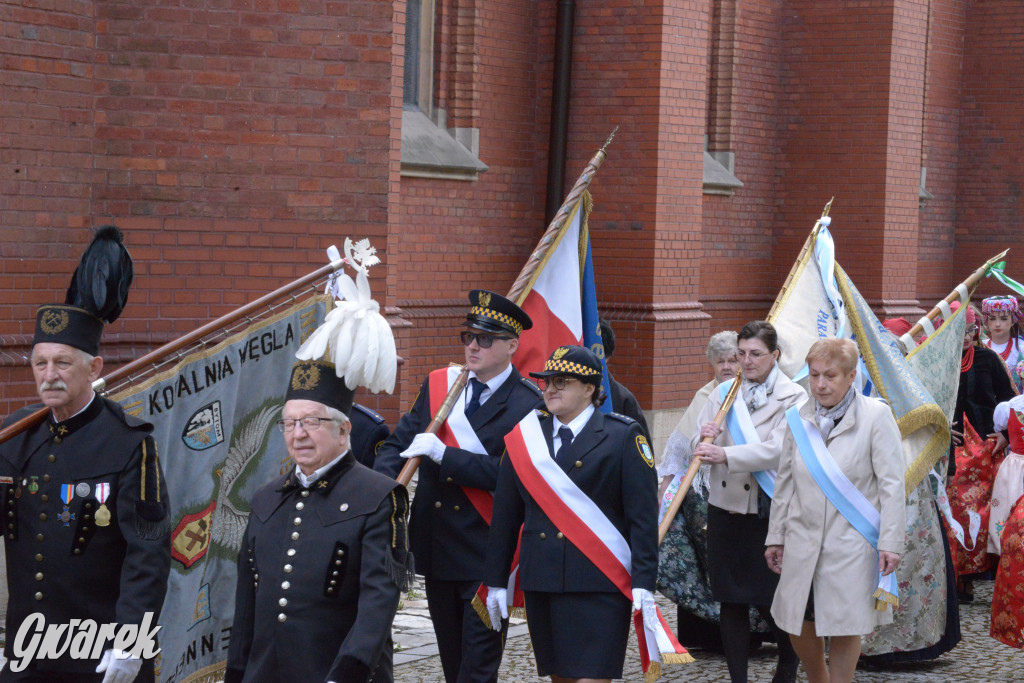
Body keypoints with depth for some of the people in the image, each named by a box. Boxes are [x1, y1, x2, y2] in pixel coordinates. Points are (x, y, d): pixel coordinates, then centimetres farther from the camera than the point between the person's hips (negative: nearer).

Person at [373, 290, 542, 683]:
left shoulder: (527, 405, -10)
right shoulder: (438, 385, 9)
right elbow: (397, 444, 9)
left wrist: (441, 453, -21)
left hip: (486, 558, -6)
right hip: (437, 550, 6)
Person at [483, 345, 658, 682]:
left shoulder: (624, 436, 0)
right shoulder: (525, 436, 11)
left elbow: (644, 516, -5)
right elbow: (505, 514, 12)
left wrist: (643, 582, -12)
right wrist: (496, 579, 10)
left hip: (599, 585, -4)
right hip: (540, 582, 4)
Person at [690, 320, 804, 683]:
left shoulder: (793, 397, -3)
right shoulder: (724, 393, 10)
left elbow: (778, 450, -17)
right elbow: (698, 445, 8)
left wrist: (725, 454, -26)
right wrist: (705, 439, -16)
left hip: (770, 512, -4)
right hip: (726, 507, 4)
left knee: (768, 598, 0)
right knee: (730, 600, 6)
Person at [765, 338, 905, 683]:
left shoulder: (876, 416, -6)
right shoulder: (799, 419, 7)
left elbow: (892, 485, -7)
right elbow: (785, 484, 14)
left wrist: (890, 542, -12)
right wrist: (775, 537, 14)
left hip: (853, 543, -4)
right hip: (803, 542, 4)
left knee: (845, 627, 2)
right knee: (797, 622, 9)